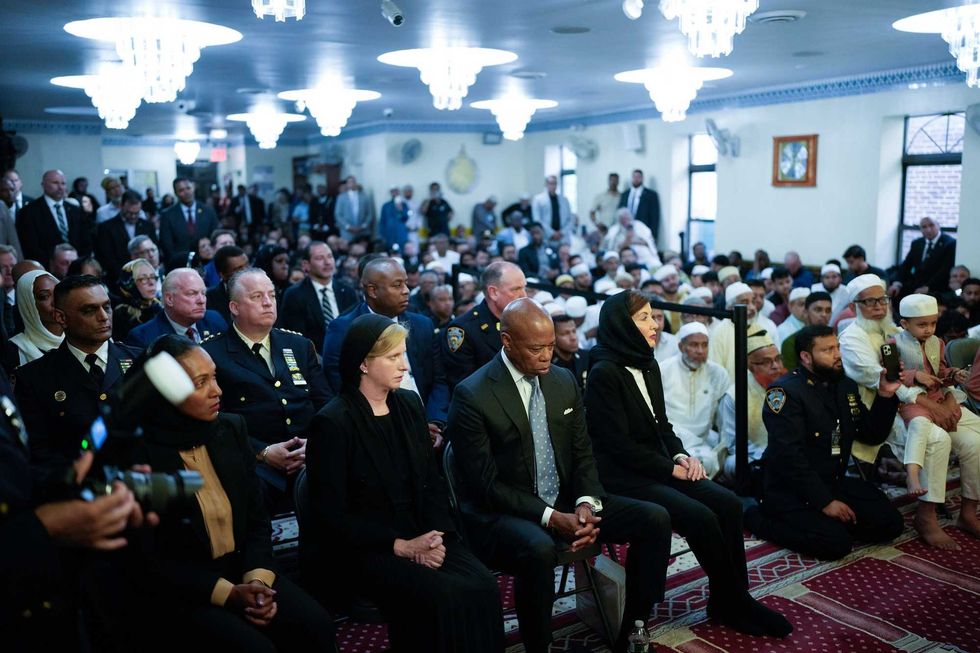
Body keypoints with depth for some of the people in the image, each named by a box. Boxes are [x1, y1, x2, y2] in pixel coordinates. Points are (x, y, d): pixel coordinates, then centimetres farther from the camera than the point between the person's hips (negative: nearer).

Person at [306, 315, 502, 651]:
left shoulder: (409, 404, 8)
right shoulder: (332, 423, -11)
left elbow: (433, 481, 9)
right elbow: (331, 516, -12)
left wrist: (437, 535, -9)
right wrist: (400, 546, -17)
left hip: (419, 536, 5)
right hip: (359, 549, -5)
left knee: (481, 588, -20)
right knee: (442, 596, -28)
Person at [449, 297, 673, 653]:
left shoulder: (564, 381, 5)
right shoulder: (472, 396, -14)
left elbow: (582, 453, 9)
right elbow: (485, 484, -15)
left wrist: (586, 503, -11)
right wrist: (551, 518, -22)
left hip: (567, 503, 6)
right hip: (503, 513, -6)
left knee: (655, 519, -9)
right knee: (538, 549, -39)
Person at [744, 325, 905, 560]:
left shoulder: (845, 386, 9)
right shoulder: (786, 391, -16)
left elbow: (872, 435, 13)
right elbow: (789, 456, -23)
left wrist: (885, 395, -1)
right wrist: (824, 501, -24)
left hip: (835, 482, 8)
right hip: (791, 491, -8)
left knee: (890, 523, -7)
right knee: (837, 543, -25)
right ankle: (760, 519, -7)